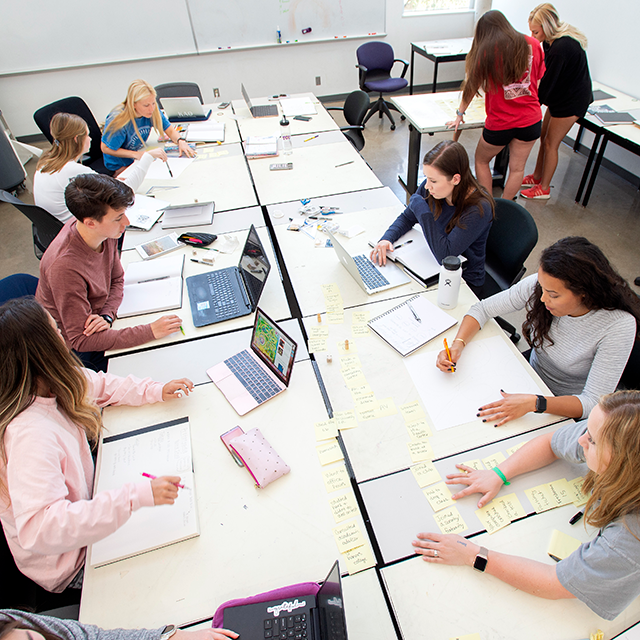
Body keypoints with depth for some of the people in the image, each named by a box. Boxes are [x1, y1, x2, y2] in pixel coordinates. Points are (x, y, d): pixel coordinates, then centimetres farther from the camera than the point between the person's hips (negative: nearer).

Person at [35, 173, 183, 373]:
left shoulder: (105, 232, -14)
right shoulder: (64, 266, -35)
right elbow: (81, 340, -28)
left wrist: (106, 316, -17)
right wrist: (150, 331, -34)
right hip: (72, 350, -6)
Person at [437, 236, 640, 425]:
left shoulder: (619, 326, -30)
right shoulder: (538, 285, -21)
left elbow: (593, 402, -29)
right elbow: (483, 308, -9)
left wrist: (534, 403, -44)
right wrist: (457, 344, -26)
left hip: (571, 410, -4)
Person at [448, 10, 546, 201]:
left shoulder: (486, 50, -7)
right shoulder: (532, 44, 3)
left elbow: (472, 85, -2)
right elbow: (538, 81, 12)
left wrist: (460, 114, 8)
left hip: (500, 122, -3)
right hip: (531, 120, 4)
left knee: (481, 160, 18)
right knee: (517, 167, 13)